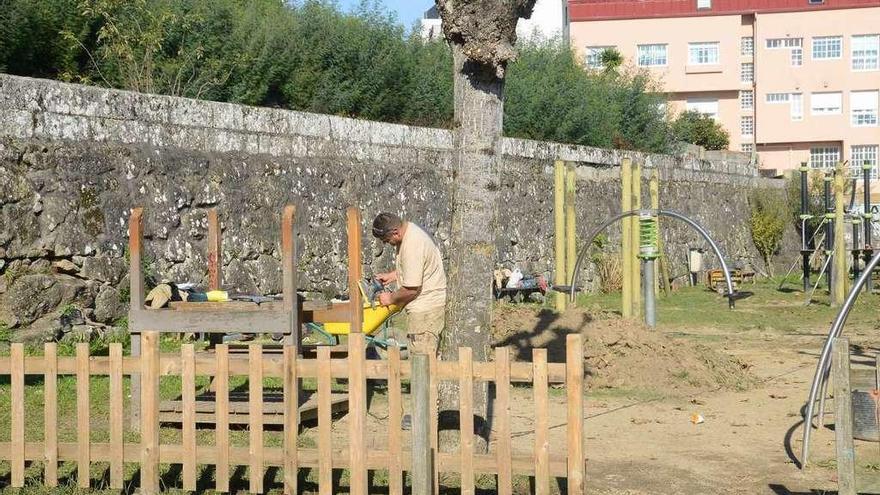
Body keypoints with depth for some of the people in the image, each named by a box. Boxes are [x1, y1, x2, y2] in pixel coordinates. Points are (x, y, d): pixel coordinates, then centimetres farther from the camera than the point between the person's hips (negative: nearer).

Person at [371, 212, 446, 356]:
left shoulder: (412, 247, -25)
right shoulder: (409, 229, 7)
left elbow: (411, 289, -23)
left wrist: (390, 298, -7)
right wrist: (391, 276, 15)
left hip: (425, 310, -11)